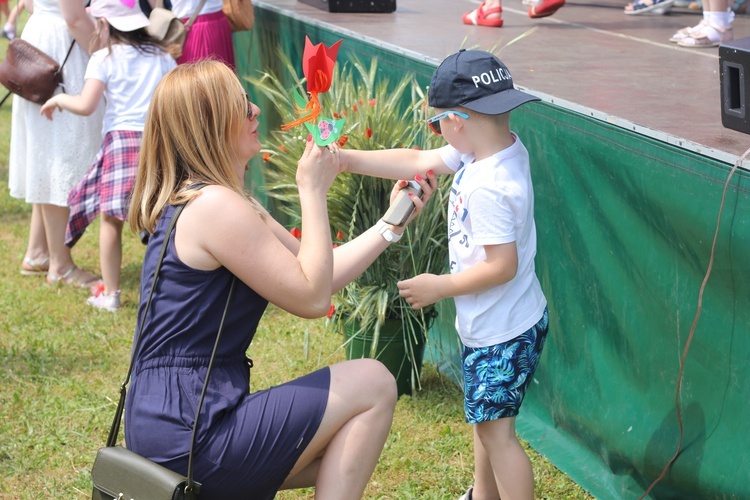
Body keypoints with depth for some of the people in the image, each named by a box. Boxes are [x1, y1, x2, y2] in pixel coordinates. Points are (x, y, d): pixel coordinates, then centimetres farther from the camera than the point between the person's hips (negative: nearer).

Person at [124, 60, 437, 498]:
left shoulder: (216, 203, 14)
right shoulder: (216, 206, -18)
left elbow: (317, 277, 16)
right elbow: (313, 298, -14)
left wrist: (393, 221, 13)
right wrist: (314, 191, -7)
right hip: (190, 436, -11)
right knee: (373, 385, -2)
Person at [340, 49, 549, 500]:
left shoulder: (488, 187, -30)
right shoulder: (501, 148, -1)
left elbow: (502, 266, -29)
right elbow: (418, 162, 7)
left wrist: (441, 286, -17)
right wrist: (349, 159, 5)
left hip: (503, 332, -11)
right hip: (493, 324, 11)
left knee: (496, 429, -4)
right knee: (485, 417, 25)